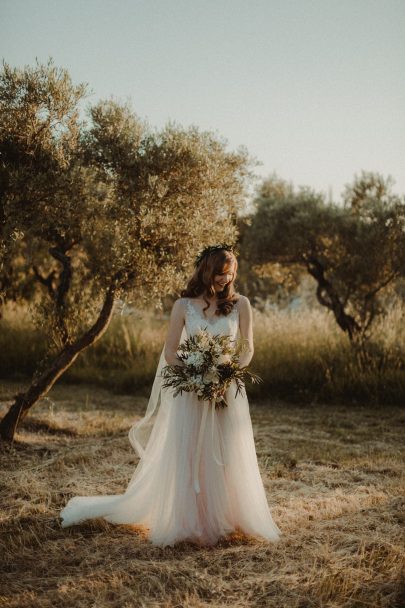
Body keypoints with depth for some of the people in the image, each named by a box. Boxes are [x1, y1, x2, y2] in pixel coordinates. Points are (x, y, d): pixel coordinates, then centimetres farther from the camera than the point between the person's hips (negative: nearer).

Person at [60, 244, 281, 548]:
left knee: (227, 458, 4)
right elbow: (170, 352, 2)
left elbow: (248, 349, 4)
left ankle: (227, 520, 16)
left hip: (229, 392, 1)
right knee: (186, 457, 0)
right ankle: (187, 523, 10)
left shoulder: (240, 304, 3)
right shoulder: (184, 306, 1)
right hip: (190, 392, -1)